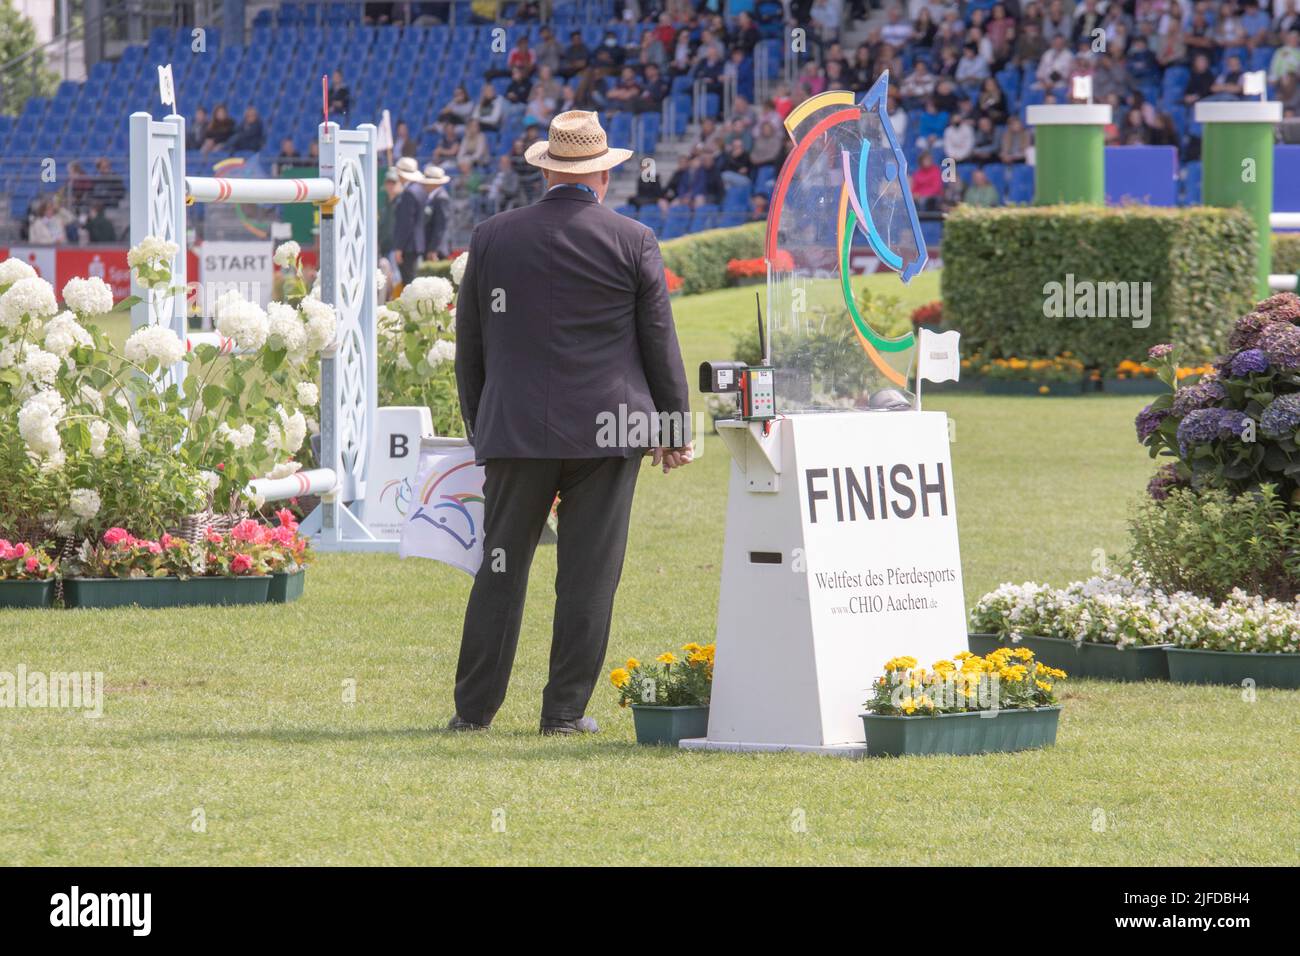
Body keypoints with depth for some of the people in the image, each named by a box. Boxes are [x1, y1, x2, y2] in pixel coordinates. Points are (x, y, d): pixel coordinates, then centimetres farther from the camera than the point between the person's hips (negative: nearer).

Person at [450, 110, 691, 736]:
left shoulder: (493, 238, 4)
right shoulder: (633, 242, -2)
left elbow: (469, 344, 10)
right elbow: (659, 342, 2)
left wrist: (478, 425, 20)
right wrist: (675, 427, 12)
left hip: (515, 428, 2)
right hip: (607, 428, -1)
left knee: (501, 569, 6)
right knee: (588, 574, 2)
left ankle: (474, 708, 5)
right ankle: (566, 709, 2)